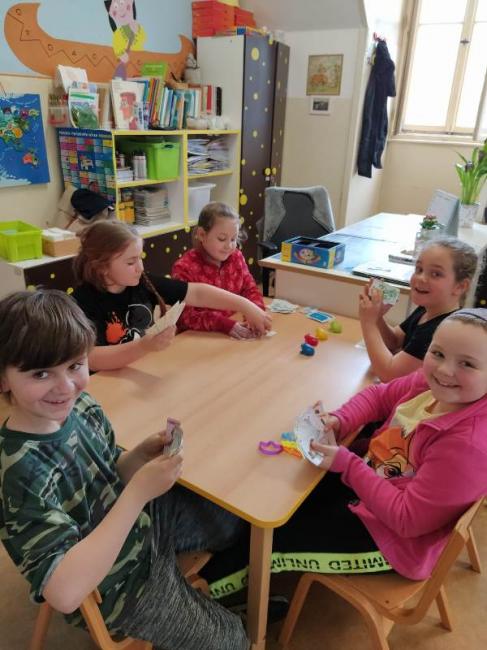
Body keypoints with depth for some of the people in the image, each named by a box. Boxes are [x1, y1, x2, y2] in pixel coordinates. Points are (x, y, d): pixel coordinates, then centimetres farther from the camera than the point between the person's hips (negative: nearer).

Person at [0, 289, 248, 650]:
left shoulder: (82, 406, -15)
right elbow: (65, 593, -39)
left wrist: (142, 454, -20)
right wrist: (139, 491, -40)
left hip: (144, 520, 6)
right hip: (117, 585, -5)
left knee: (237, 519, 24)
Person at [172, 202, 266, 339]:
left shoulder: (236, 257, 3)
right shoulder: (184, 268, -14)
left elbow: (250, 289, 9)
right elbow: (185, 316, -20)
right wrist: (224, 324, -32)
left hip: (234, 336, 5)